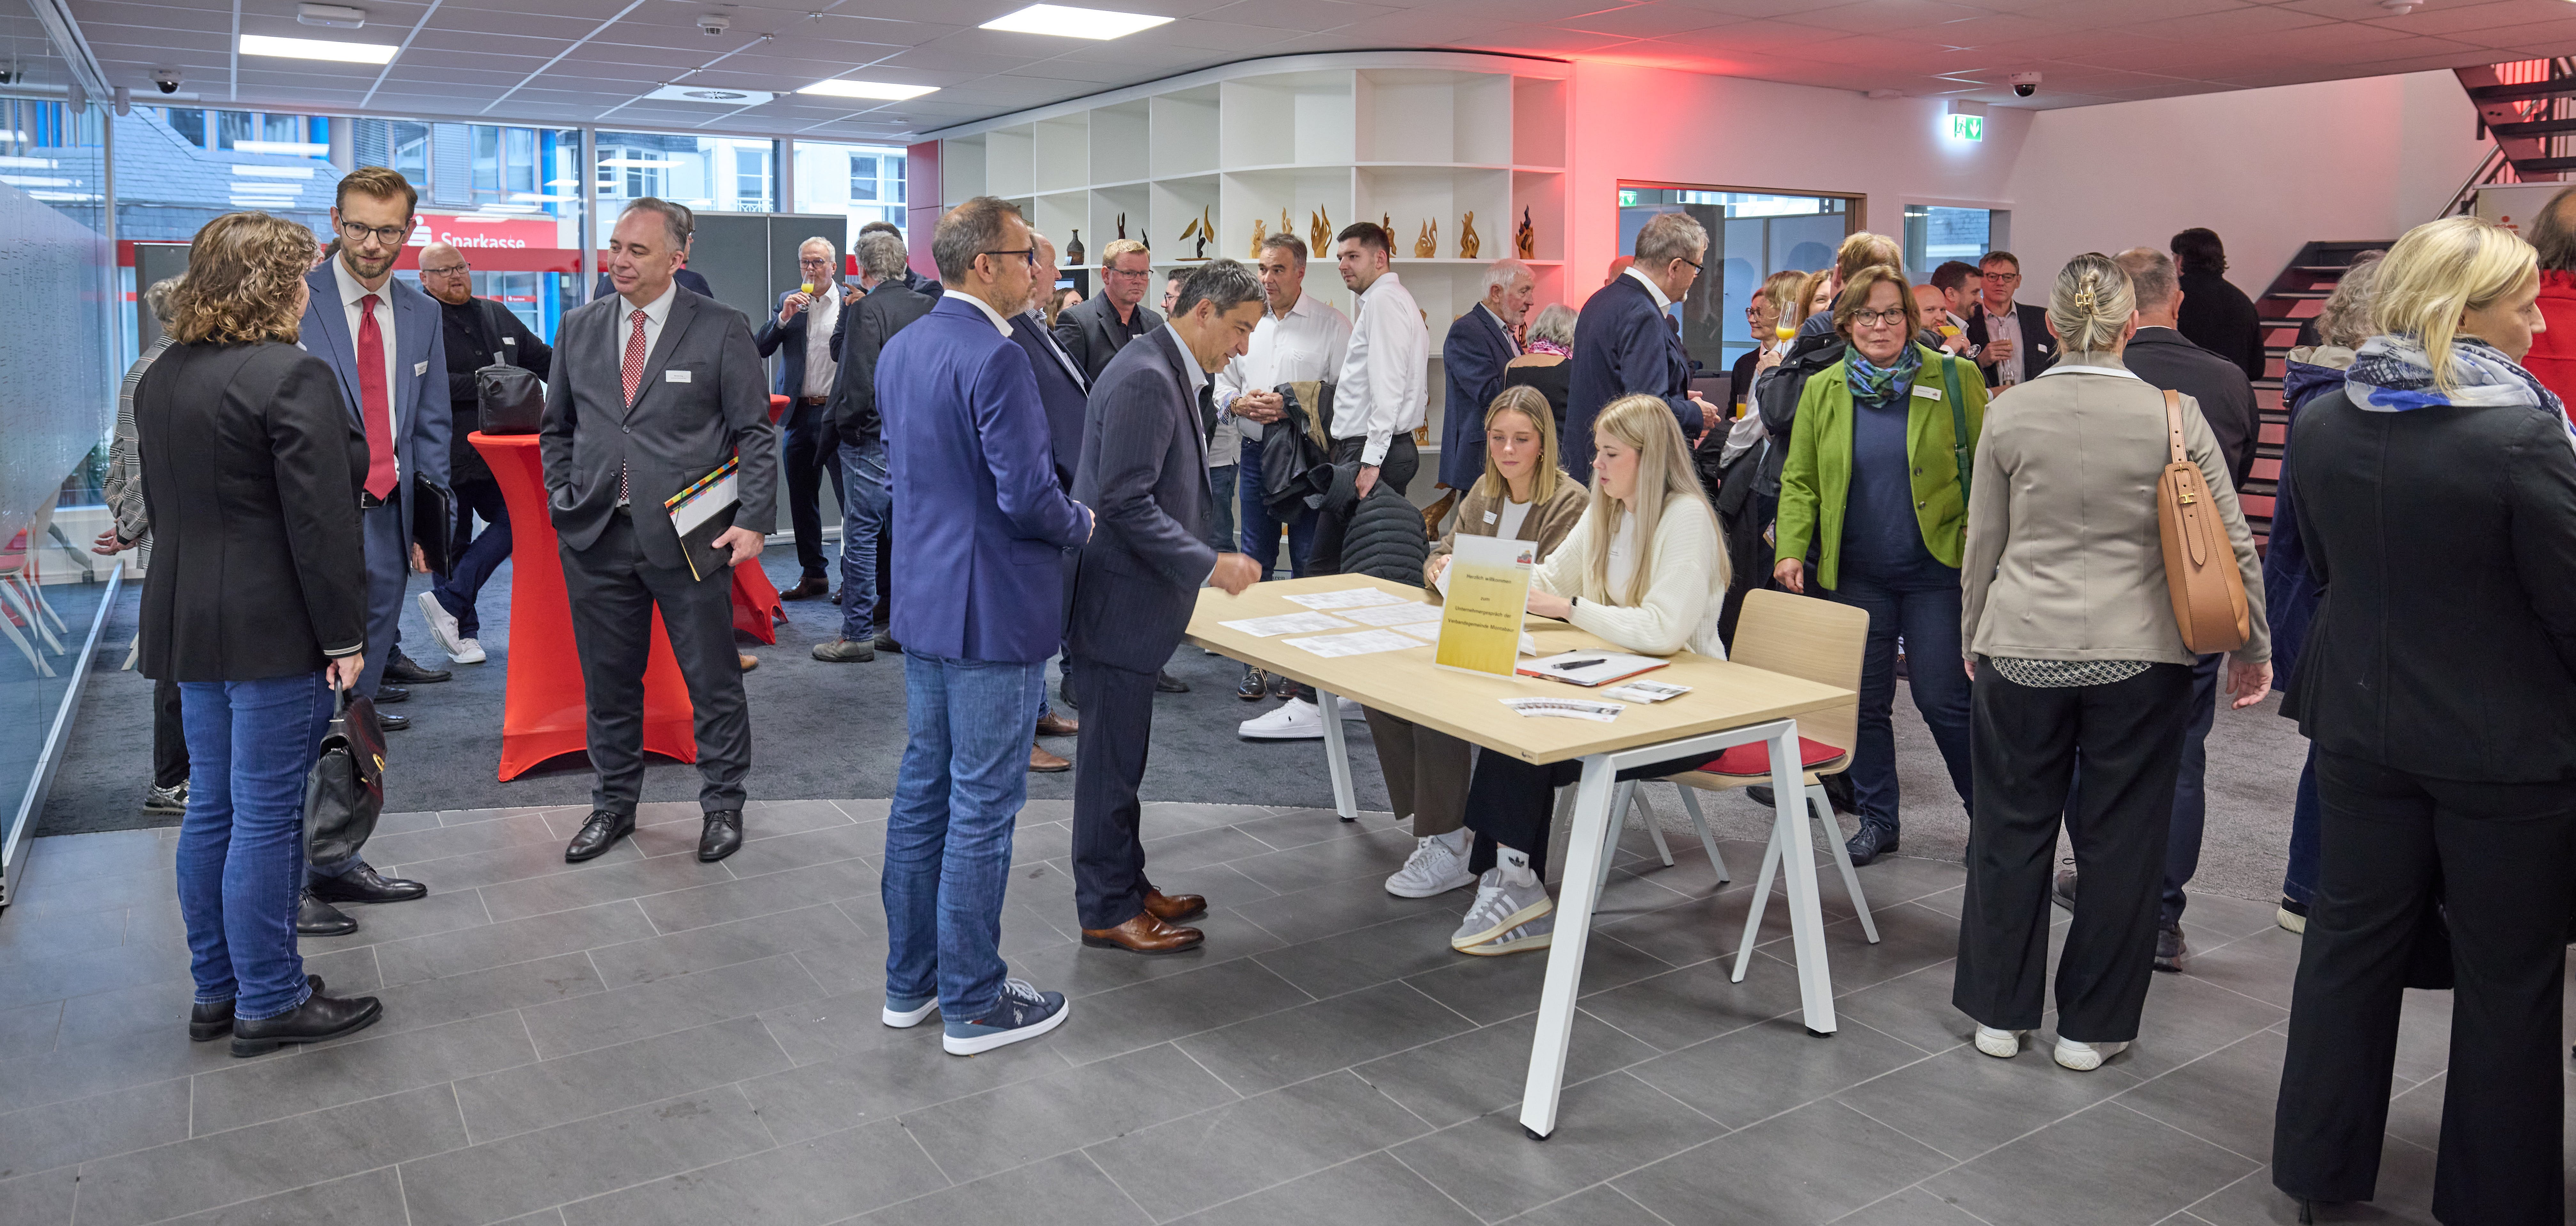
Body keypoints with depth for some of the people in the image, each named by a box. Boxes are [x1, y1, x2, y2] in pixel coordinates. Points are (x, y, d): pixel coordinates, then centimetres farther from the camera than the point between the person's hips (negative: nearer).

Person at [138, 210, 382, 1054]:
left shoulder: (159, 381, 12)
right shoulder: (293, 376, -16)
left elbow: (162, 506, 17)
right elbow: (322, 520, -19)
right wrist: (344, 636, -14)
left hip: (189, 625, 9)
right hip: (274, 630, -9)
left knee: (211, 809, 15)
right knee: (266, 818, -1)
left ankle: (216, 991, 25)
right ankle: (269, 1002, 8)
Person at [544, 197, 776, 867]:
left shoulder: (722, 329, -2)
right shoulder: (579, 327, 10)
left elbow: (755, 433, -3)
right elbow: (557, 427, 18)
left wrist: (753, 519, -11)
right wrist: (563, 501, 7)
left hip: (689, 536, -4)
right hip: (596, 537, 4)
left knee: (713, 680, 5)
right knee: (608, 682, 13)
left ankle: (723, 805, 21)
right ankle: (614, 804, 28)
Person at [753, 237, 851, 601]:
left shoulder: (852, 302, -1)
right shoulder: (788, 301, 10)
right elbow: (760, 349, 3)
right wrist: (784, 318, -11)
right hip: (800, 414, 5)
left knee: (849, 496, -3)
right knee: (801, 499, 11)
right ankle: (813, 574, 22)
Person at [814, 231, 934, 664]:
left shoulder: (868, 308, -14)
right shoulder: (928, 307, 5)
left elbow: (860, 381, -18)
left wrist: (845, 422, -8)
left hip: (873, 439, -7)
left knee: (861, 535, 0)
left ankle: (857, 634, 5)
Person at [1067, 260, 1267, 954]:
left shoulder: (1170, 374, 13)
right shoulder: (1145, 379, -20)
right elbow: (1125, 502, -25)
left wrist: (1203, 564, 16)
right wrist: (1209, 565, -22)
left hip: (1136, 598, 10)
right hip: (1118, 601, -10)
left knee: (1120, 754, 18)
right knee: (1113, 758, 1)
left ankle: (1127, 887, 31)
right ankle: (1107, 911, 13)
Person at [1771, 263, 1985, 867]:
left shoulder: (1955, 378, 0)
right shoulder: (1822, 390, 7)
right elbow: (1800, 480, 7)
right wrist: (1791, 549, -5)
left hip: (1937, 568, -2)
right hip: (1855, 572, 3)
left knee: (1942, 696, 0)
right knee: (1865, 698, 8)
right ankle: (1876, 819, 21)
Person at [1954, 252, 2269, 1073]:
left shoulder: (2010, 413, -3)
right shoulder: (2173, 414, -6)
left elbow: (1983, 543, 3)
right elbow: (2232, 544, 0)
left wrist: (1974, 637, 16)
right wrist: (2253, 649, 11)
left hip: (2022, 650, 1)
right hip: (2140, 658, -1)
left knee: (2012, 827, 12)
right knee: (2118, 838, 10)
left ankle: (1999, 1011, 23)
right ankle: (2092, 1026, 20)